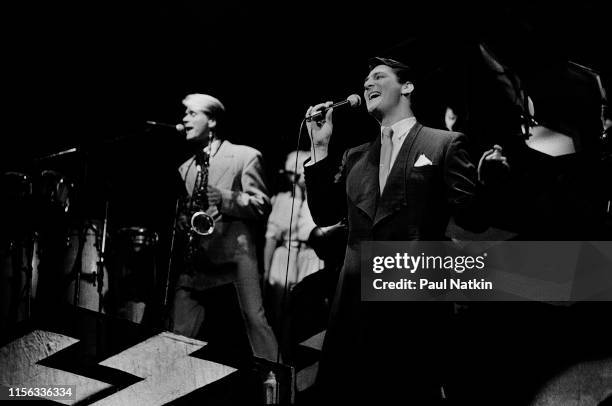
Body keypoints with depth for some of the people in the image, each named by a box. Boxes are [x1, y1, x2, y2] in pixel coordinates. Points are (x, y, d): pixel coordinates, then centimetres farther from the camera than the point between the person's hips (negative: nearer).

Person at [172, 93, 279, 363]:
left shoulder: (244, 156, 3)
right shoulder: (185, 168, 20)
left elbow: (262, 206, -2)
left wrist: (224, 198, -18)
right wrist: (182, 221, 3)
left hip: (234, 252, -5)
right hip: (195, 255, 5)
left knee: (255, 318, -12)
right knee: (179, 333, 2)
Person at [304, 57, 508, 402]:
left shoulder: (445, 144, 3)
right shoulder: (355, 156, 18)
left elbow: (473, 218, -2)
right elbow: (324, 214, 13)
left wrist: (485, 180, -21)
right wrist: (320, 148, 7)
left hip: (416, 301, -5)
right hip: (356, 303, 5)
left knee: (413, 395, 2)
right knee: (353, 393, 9)